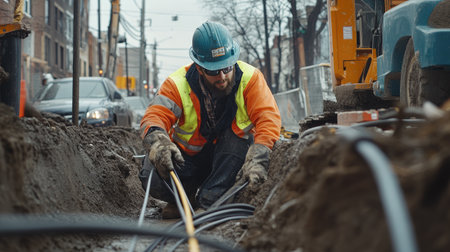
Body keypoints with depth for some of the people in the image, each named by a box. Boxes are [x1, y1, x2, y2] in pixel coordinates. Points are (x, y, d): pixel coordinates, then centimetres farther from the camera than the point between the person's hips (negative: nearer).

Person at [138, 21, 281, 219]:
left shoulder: (249, 78, -17)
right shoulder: (178, 84, -16)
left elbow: (268, 118, -29)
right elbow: (154, 117, -26)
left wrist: (257, 160, -46)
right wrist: (158, 142, -52)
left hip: (231, 155, 0)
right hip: (188, 156, 0)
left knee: (236, 132, -33)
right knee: (152, 179, -28)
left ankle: (208, 202, -30)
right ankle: (190, 196, 5)